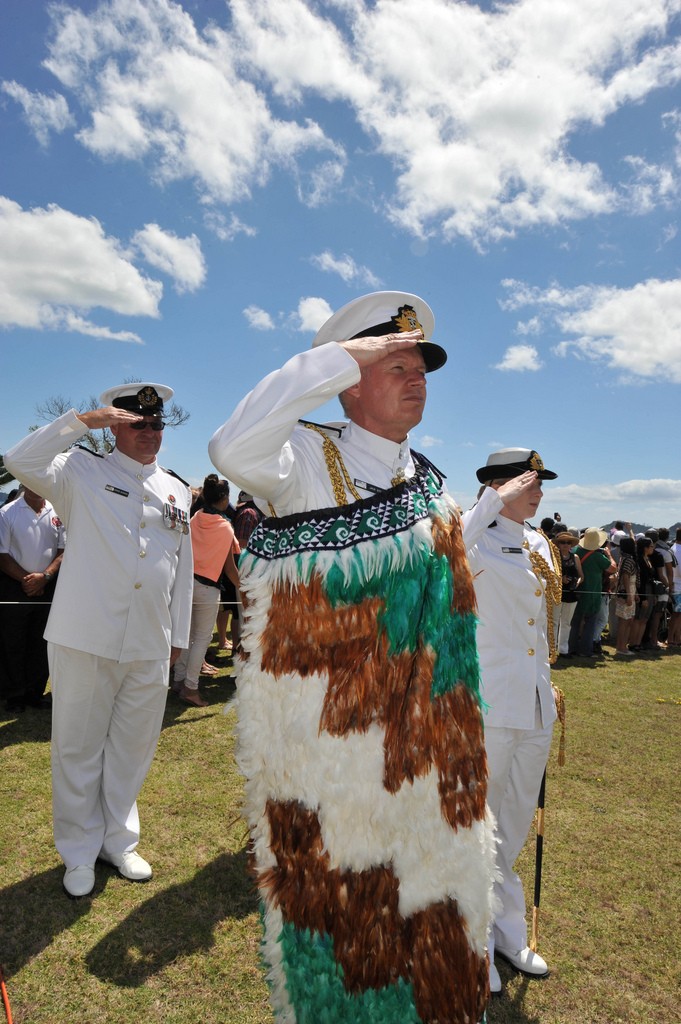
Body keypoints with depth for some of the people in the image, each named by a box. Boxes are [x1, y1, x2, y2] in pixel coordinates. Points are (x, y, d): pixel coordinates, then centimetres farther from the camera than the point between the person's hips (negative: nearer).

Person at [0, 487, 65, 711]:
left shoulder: (57, 514, 4)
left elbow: (64, 551, 3)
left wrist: (44, 577, -10)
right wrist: (25, 579, -12)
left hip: (47, 588, 3)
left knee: (41, 644, 9)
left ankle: (35, 694, 20)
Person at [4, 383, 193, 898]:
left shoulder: (178, 491, 13)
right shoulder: (82, 470, 3)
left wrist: (178, 636, 13)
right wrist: (85, 419, -17)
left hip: (151, 644, 4)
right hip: (86, 638, -3)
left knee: (133, 747, 14)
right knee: (79, 746, 9)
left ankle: (119, 840, 34)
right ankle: (80, 850, 28)